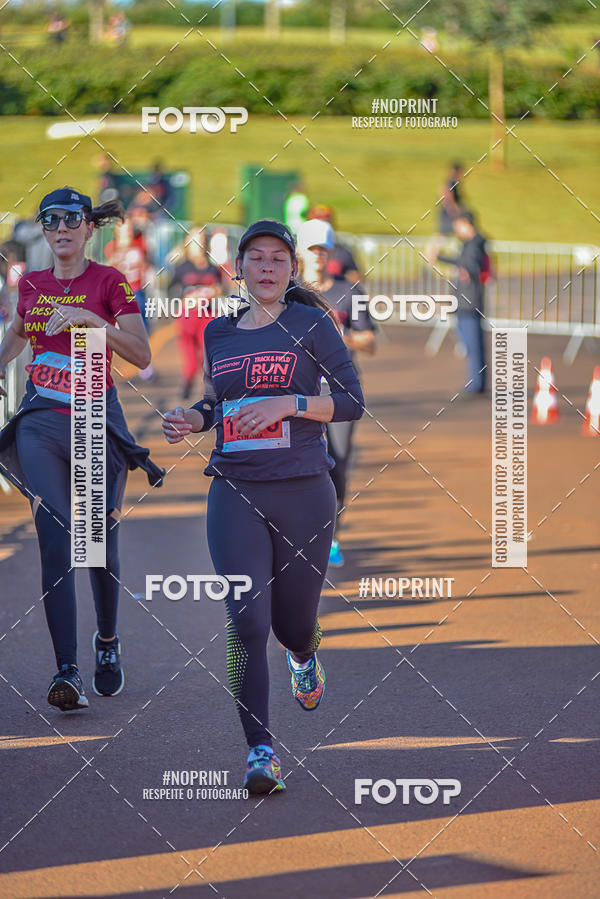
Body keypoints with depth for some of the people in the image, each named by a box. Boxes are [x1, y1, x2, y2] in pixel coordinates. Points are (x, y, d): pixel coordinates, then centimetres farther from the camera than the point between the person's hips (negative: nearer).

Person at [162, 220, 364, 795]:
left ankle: (304, 658, 49)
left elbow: (352, 402, -4)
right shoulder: (219, 333, 12)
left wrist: (287, 403, -17)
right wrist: (190, 421, 5)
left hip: (303, 493, -2)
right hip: (236, 494, 2)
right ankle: (261, 752, -12)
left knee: (292, 623, 10)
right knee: (247, 621, -14)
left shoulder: (310, 324, 0)